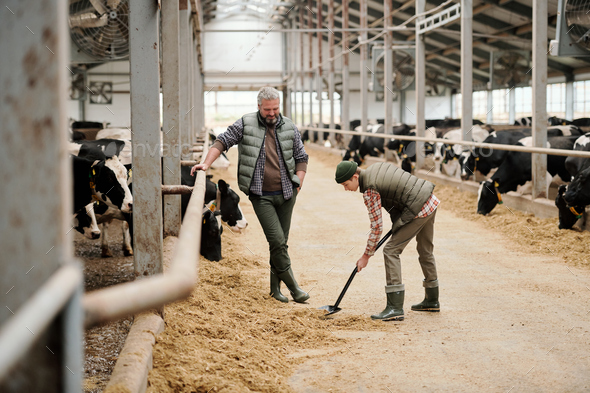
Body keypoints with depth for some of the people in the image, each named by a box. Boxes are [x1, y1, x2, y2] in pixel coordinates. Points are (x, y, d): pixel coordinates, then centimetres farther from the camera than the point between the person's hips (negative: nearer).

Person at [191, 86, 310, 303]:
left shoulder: (289, 128, 5)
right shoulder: (245, 124, -2)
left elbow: (302, 158, 14)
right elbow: (222, 141, 0)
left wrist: (297, 184, 3)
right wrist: (206, 164, -12)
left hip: (286, 194, 3)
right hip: (261, 196, -3)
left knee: (281, 242, 7)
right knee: (277, 240, -12)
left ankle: (275, 287, 19)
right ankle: (292, 285, -3)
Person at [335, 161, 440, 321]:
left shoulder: (370, 191, -15)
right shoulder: (378, 167, 10)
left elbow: (377, 226, -13)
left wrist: (366, 256, -4)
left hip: (418, 211, -10)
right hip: (431, 201, 10)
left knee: (391, 250, -8)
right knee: (425, 250, 23)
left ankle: (395, 308, -13)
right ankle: (432, 301, 38)